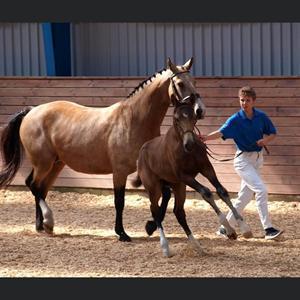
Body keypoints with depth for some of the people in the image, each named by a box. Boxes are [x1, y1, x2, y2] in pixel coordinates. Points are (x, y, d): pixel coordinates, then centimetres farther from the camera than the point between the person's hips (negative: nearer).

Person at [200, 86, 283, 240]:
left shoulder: (261, 117, 0)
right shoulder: (235, 119, -12)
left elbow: (273, 133, 12)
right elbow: (221, 132, -27)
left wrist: (266, 140, -10)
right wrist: (206, 137, -45)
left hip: (257, 158, 5)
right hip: (243, 159, -5)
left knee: (245, 196, 9)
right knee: (261, 190, -19)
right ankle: (268, 229, -18)